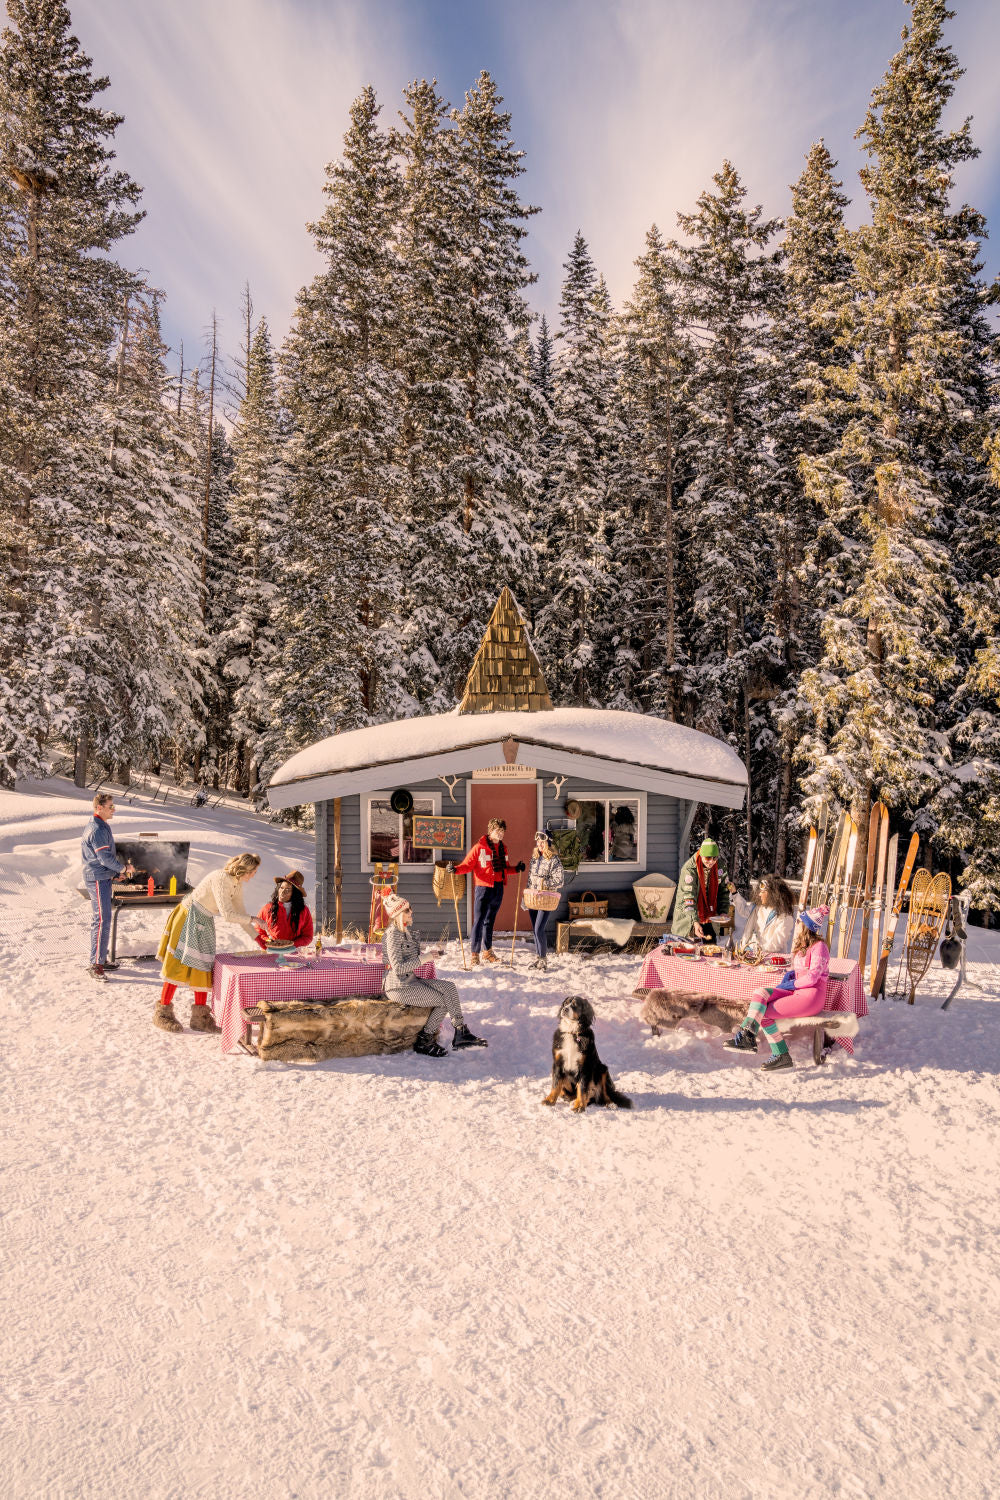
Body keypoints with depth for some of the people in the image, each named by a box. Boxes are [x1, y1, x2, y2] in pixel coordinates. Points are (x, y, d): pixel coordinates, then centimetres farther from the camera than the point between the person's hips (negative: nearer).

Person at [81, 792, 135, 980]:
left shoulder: (102, 826, 15)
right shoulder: (97, 829, -18)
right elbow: (105, 858, -22)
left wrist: (115, 873, 17)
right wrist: (124, 868, -9)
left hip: (103, 877, 11)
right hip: (98, 879, -11)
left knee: (101, 919, 15)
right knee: (102, 921, -10)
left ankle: (101, 960, 23)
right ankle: (95, 966, -7)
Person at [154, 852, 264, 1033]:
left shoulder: (237, 885, 3)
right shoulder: (221, 879, -25)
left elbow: (240, 914, 10)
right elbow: (227, 915, -29)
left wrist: (259, 940, 6)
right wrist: (252, 919, -17)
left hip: (205, 923, 9)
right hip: (188, 919, -9)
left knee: (203, 966, 7)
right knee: (179, 964, -5)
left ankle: (200, 1018, 12)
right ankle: (162, 1013, 8)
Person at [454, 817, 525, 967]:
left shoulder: (502, 848, 13)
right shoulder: (479, 847, -7)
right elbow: (467, 865, -8)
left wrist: (516, 869, 11)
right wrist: (456, 869, -26)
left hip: (498, 888, 6)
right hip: (483, 888, -6)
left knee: (490, 921, 16)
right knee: (479, 921, -8)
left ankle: (487, 951, 26)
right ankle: (475, 954, -2)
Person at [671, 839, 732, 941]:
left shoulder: (720, 868, -4)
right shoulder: (689, 869, -20)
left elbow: (724, 891, 8)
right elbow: (688, 898, -26)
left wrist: (723, 911, -8)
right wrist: (695, 922, -35)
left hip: (710, 920, 4)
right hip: (688, 918, -4)